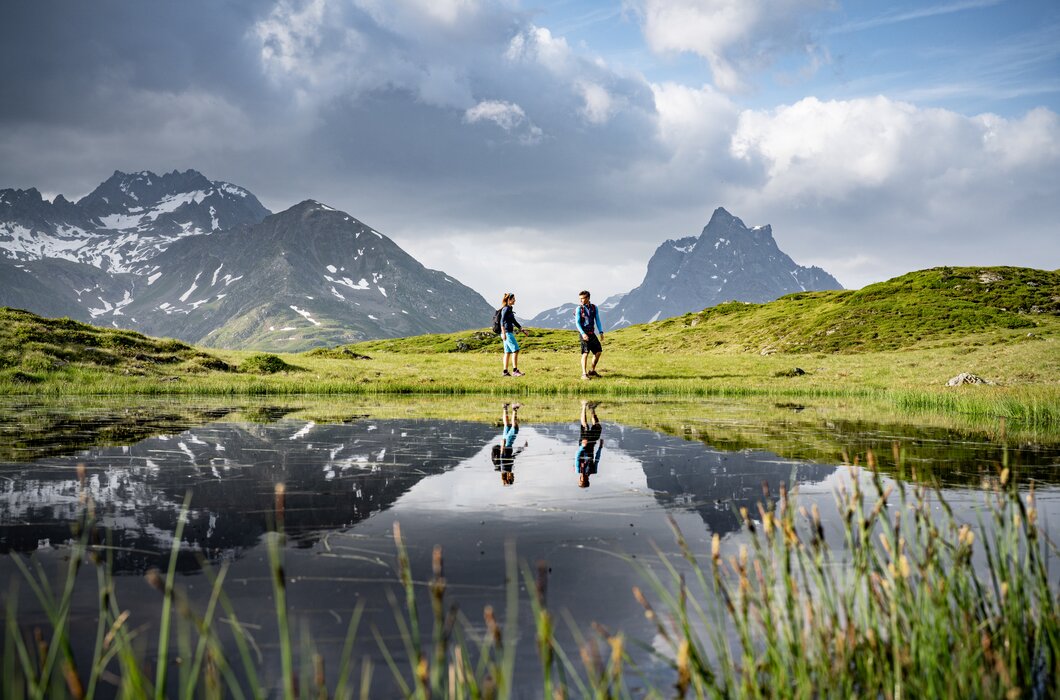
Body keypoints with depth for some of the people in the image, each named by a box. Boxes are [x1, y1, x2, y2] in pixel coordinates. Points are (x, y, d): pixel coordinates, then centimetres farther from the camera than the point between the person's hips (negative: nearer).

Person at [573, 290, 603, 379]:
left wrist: (601, 332, 1)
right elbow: (577, 323, -10)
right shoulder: (579, 309, -6)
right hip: (584, 333, -5)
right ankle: (584, 374, -9)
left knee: (598, 351, 5)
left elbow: (597, 320, 10)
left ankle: (592, 371, 21)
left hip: (592, 333, 5)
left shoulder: (594, 308, 5)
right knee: (585, 353, -11)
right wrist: (583, 333, -23)